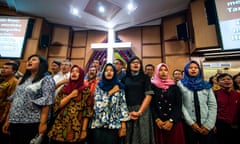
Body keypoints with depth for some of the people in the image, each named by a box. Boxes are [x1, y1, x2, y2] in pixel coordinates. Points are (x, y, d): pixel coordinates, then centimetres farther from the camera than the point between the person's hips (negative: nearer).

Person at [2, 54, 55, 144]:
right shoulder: (23, 79, 15)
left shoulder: (47, 79, -9)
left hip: (31, 123, -7)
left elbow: (46, 102, -16)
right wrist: (8, 120, 13)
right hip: (15, 122, 7)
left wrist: (43, 123, -19)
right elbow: (14, 100, 15)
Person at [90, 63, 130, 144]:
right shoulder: (99, 86, 3)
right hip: (99, 124, 1)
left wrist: (123, 125, -5)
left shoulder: (119, 87, 1)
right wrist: (110, 92, -8)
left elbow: (123, 105, -2)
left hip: (114, 125, 0)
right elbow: (98, 103, -8)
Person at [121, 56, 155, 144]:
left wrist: (139, 111, -13)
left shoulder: (145, 77, 5)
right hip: (127, 111, 2)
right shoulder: (124, 79, 8)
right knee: (128, 137, 9)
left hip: (142, 110, -1)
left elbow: (149, 95, -5)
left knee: (142, 136, 4)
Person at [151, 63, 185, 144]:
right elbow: (151, 105, -3)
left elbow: (179, 105, -1)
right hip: (159, 123, -1)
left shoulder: (174, 87, 5)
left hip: (174, 123, 1)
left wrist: (171, 120, -11)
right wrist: (157, 120, -13)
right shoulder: (153, 86, 2)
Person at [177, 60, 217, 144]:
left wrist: (208, 125, -6)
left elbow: (213, 105, 3)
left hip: (206, 126, 2)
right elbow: (180, 105, -7)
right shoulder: (181, 84, 1)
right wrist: (191, 122, -11)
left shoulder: (206, 85, 8)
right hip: (189, 125, -2)